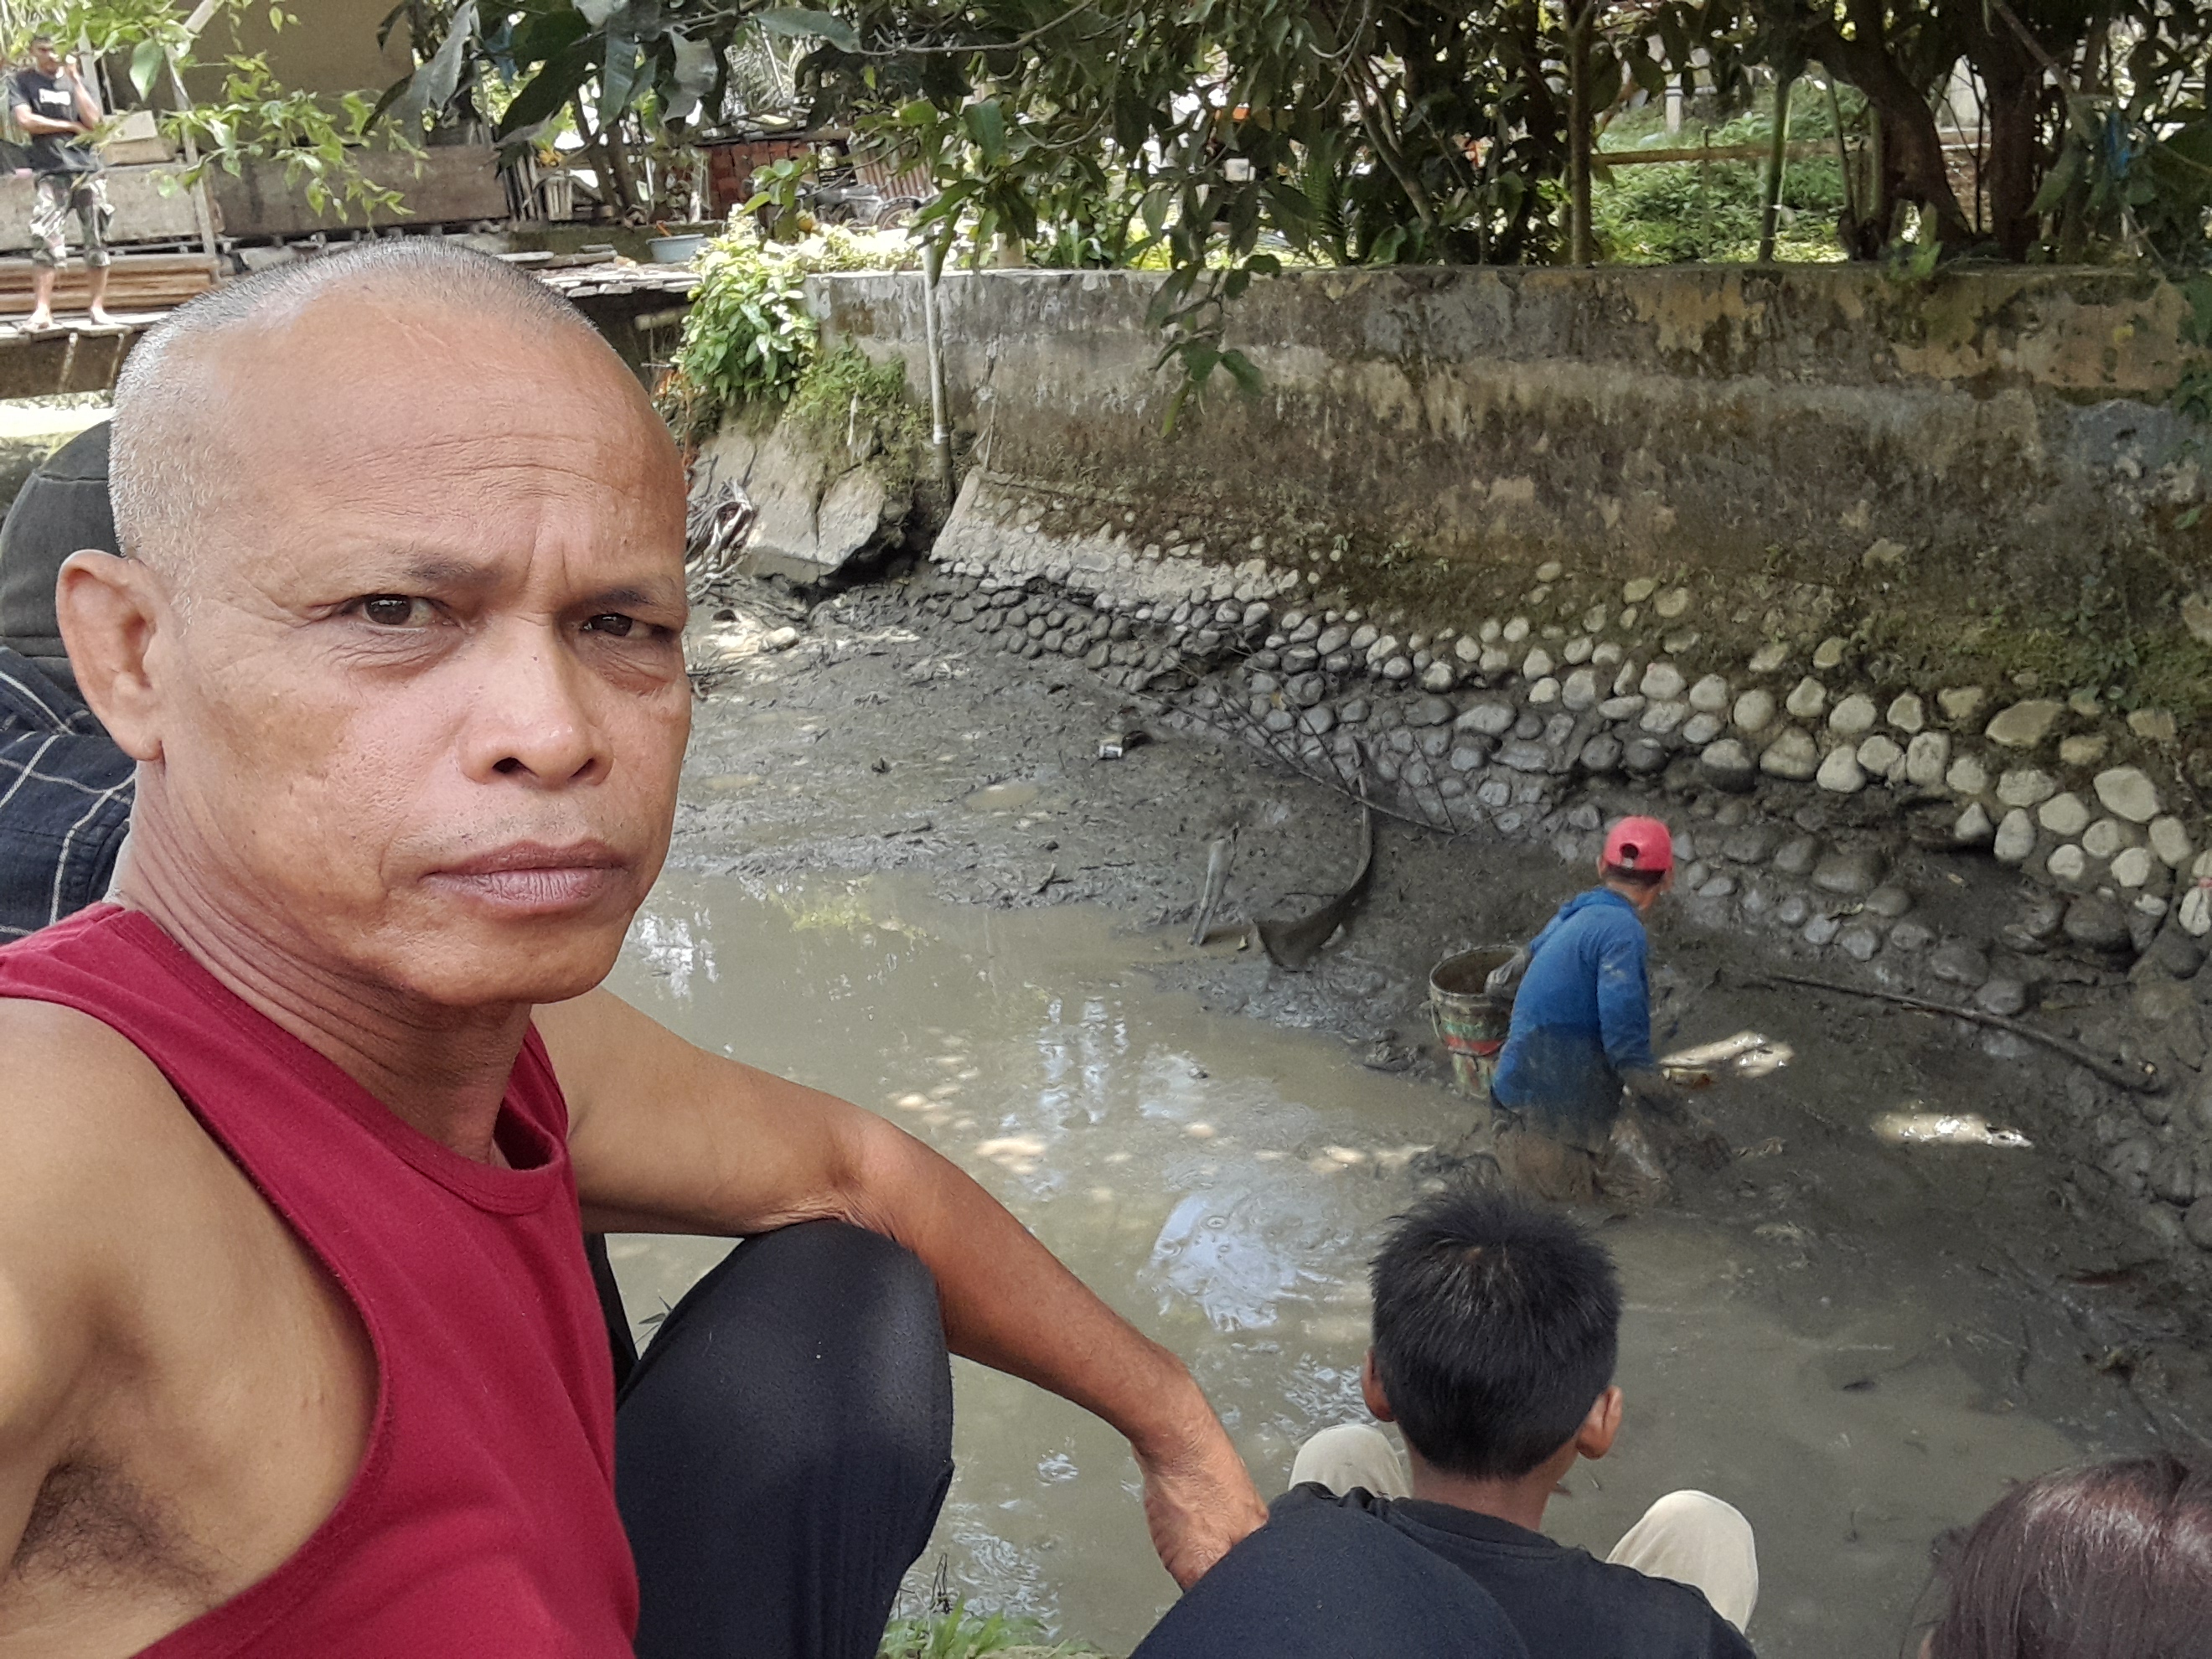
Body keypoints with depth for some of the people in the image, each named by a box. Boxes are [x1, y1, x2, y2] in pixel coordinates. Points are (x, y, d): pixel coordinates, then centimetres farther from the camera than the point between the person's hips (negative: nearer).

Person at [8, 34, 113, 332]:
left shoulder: (77, 81, 14)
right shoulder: (23, 81, 8)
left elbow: (92, 120, -2)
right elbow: (26, 120, -6)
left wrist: (74, 78, -4)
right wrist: (71, 126, -4)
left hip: (88, 170, 2)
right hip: (50, 173, -2)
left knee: (97, 242, -1)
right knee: (45, 240, -13)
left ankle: (98, 308, 4)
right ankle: (42, 311, -16)